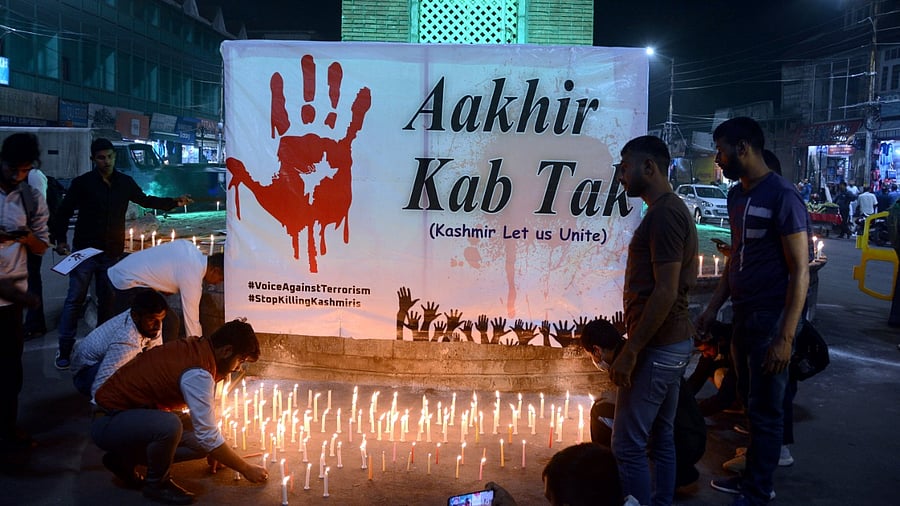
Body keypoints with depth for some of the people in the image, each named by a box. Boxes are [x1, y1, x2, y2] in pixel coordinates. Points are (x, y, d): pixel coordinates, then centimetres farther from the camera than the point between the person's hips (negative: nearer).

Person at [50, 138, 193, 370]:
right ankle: (65, 348, 6)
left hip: (112, 252, 3)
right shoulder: (82, 183, -5)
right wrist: (60, 239, -8)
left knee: (107, 300, 10)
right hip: (85, 250, -3)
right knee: (75, 299, -1)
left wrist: (173, 202, 11)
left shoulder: (125, 183, 5)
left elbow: (144, 200, 19)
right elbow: (64, 211, 0)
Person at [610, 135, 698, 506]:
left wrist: (630, 351, -20)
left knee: (628, 444, -4)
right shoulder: (674, 209, 14)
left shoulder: (663, 214, -18)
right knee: (661, 436, 16)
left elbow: (665, 291, -23)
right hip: (673, 342, 10)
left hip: (656, 348, -10)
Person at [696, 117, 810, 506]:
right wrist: (713, 307, 15)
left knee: (765, 410, 2)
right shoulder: (736, 195, 10)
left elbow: (800, 271, -17)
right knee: (752, 404, 17)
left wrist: (786, 337, -21)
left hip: (771, 317, -8)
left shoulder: (782, 196, -15)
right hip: (743, 314, 8)